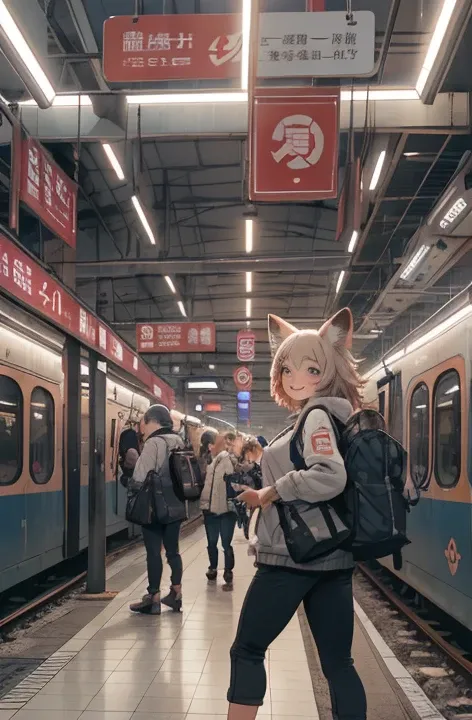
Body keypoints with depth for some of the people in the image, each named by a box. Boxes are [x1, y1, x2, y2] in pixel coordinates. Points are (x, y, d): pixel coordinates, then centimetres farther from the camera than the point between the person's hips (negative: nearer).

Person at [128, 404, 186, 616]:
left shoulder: (154, 443, -16)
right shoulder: (178, 442, 10)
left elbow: (141, 478, -20)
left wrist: (131, 483, -1)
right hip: (175, 506, 8)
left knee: (153, 552, -1)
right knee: (172, 550, 14)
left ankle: (154, 599, 4)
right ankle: (176, 595, 19)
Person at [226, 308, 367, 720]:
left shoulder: (317, 416, -11)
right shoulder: (327, 417, 16)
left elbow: (330, 477, -26)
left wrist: (268, 493, -16)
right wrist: (274, 494, 14)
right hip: (332, 556, 9)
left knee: (247, 650, 6)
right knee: (338, 662, 9)